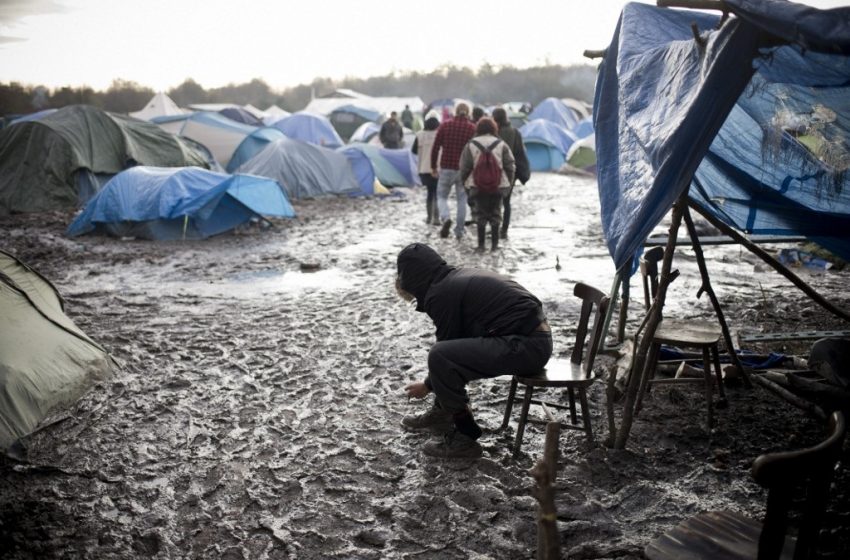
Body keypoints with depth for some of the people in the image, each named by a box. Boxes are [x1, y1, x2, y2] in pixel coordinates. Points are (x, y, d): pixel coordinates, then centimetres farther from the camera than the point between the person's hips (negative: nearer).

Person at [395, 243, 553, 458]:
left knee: (439, 356, -18)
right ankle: (442, 413, 30)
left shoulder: (439, 294, -11)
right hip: (535, 336, 10)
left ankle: (465, 437, -5)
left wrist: (428, 385, 15)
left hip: (526, 346, -10)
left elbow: (444, 351, -4)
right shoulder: (460, 276, 16)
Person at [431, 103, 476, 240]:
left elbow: (435, 147, -2)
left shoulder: (445, 125, -1)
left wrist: (433, 167, 7)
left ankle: (446, 218, -15)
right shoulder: (472, 128, -2)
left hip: (446, 168, 0)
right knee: (462, 200, 12)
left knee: (442, 197, 12)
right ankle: (459, 230, 12)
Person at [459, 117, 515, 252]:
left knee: (480, 214, 6)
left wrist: (464, 182, 12)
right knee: (495, 213, 10)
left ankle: (481, 244, 3)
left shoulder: (471, 145, -1)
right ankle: (494, 243, 11)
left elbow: (465, 167, 1)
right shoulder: (501, 144, 2)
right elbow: (509, 166, 3)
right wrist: (508, 182, 12)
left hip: (477, 185, -1)